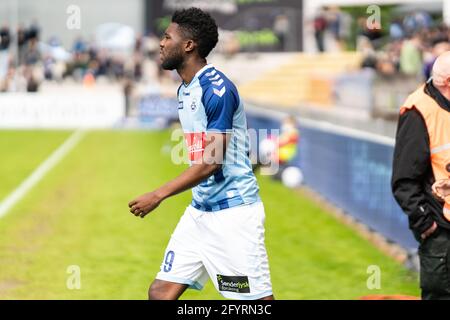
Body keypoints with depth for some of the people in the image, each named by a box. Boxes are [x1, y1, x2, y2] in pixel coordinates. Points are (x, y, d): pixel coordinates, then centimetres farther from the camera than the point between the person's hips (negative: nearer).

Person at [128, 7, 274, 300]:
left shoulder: (217, 89, -16)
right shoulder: (184, 90, 12)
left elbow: (212, 161, -21)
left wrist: (158, 195, -22)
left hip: (233, 210, -9)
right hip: (199, 210, 9)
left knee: (257, 299, -5)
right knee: (160, 293, 1)